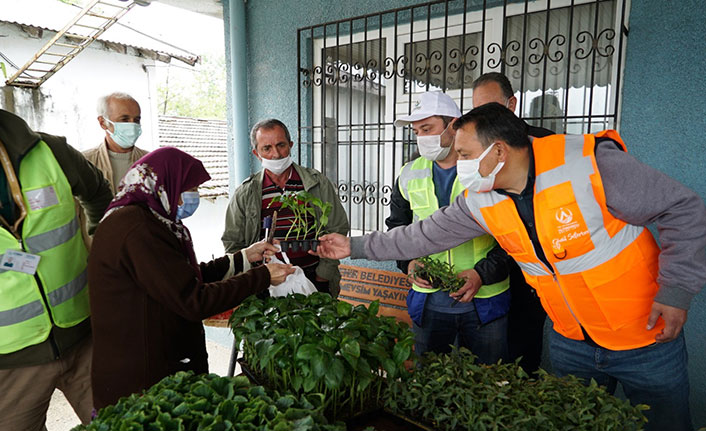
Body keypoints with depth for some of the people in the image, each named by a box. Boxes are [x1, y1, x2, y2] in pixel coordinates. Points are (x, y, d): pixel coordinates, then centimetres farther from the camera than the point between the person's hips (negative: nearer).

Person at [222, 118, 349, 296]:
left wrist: (322, 276, -2)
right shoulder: (244, 194, 3)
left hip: (315, 281, 0)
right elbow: (233, 245, 7)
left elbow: (337, 230, 3)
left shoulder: (318, 183, 1)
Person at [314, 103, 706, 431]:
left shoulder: (591, 164, -24)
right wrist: (355, 247, 1)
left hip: (648, 339, -4)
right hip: (571, 342, 4)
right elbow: (423, 236, -1)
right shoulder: (478, 201, -9)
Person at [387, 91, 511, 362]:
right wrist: (409, 263, -2)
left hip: (484, 300, -3)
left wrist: (483, 273, -17)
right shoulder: (409, 175, 5)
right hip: (428, 300, 3)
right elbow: (397, 226, 15)